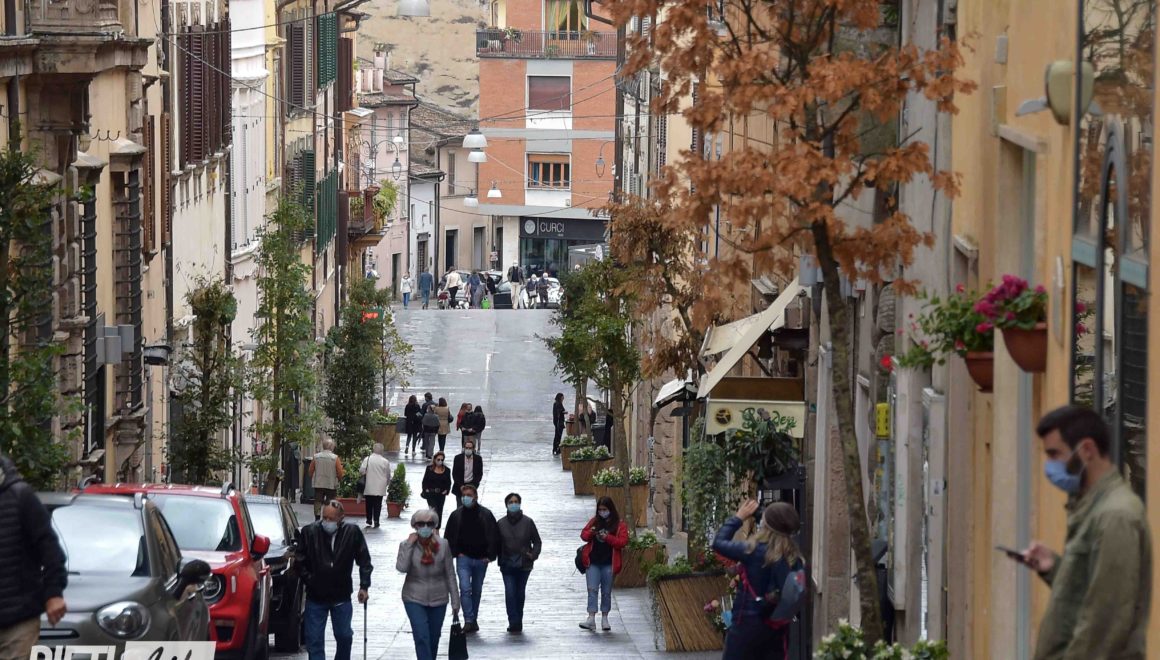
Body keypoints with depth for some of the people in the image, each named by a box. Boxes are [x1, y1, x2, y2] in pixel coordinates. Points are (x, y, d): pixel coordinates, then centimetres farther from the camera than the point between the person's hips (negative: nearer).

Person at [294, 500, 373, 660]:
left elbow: (364, 561, 2)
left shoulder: (353, 533, -8)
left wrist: (364, 586, -3)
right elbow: (299, 561, 0)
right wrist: (309, 580, -5)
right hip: (316, 597, -1)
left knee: (344, 636, 11)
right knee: (314, 640, -1)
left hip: (341, 597, 1)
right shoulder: (309, 532, -11)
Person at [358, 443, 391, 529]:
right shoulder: (385, 462, -4)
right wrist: (387, 483, 23)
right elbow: (388, 476, 4)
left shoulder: (367, 459, -7)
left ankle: (369, 521, 13)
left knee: (369, 505, 11)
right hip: (380, 489, 0)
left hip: (369, 488, 0)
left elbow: (361, 471, -10)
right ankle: (376, 522, 1)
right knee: (378, 505, 4)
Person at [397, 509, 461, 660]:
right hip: (414, 599, -2)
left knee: (433, 640, 12)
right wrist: (409, 545, -19)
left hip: (438, 599, 2)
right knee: (422, 637, -14)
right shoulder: (407, 545, -4)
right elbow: (401, 567, -20)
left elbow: (450, 575, 2)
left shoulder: (443, 545, -2)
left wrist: (455, 602, 2)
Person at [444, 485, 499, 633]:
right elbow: (449, 537, 8)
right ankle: (469, 621, -18)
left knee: (477, 591, 12)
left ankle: (473, 620, 24)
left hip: (481, 559, 1)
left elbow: (494, 536, 2)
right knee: (465, 589, -16)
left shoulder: (485, 514, -2)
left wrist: (490, 555, -5)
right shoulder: (456, 515, 1)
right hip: (464, 558, -1)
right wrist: (456, 553, -3)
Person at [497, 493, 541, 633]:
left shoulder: (527, 522, -1)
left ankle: (517, 622, 22)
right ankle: (514, 623, -12)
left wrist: (533, 555, -8)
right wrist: (499, 559, -4)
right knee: (510, 593, -11)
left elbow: (537, 542, 6)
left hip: (524, 564, 1)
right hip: (507, 564, -1)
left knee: (520, 593, 10)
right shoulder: (501, 523, 1)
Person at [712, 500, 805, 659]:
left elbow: (719, 543, -3)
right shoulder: (794, 558, -3)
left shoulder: (754, 551, -17)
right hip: (779, 625, 5)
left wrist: (738, 518, 5)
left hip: (748, 622, -5)